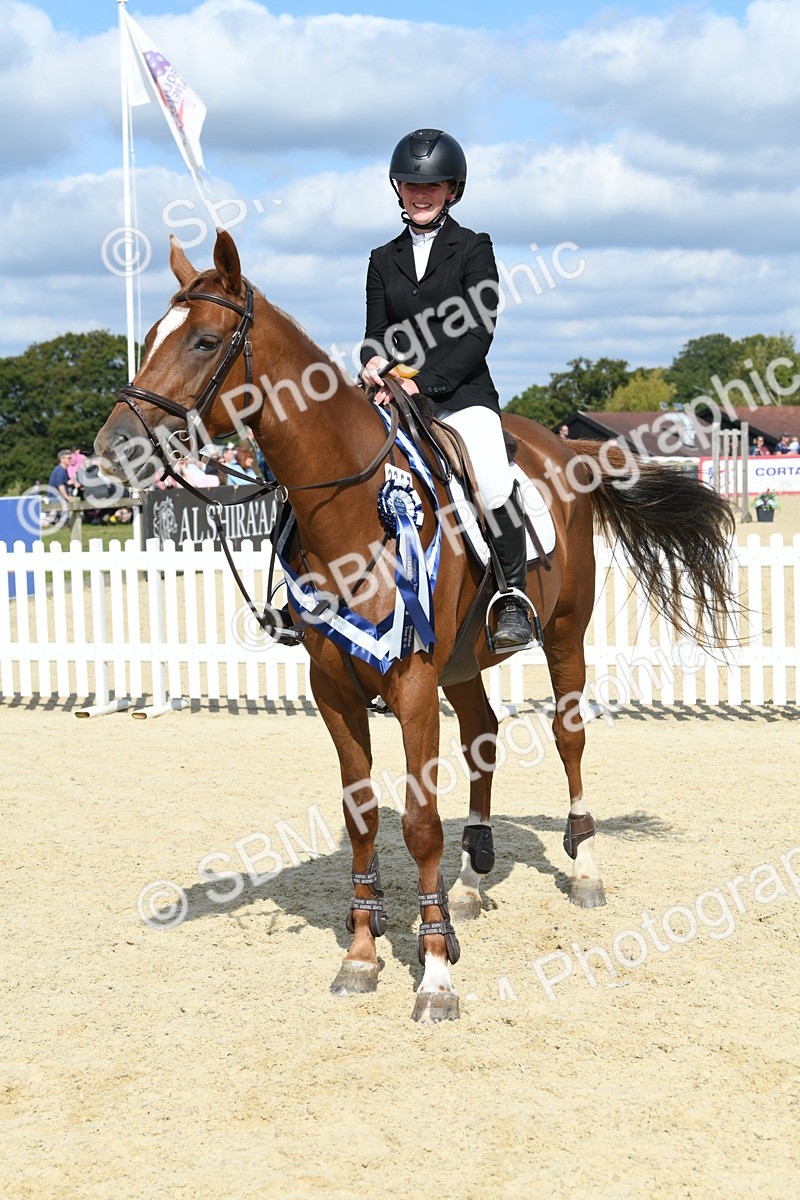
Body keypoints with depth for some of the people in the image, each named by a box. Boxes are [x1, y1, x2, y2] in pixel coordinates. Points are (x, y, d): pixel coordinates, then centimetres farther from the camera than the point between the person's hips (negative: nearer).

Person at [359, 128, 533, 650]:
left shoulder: (473, 248, 5)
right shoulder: (384, 260, 17)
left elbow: (479, 334, -5)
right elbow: (375, 333, 12)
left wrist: (423, 381, -16)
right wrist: (374, 362, -13)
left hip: (462, 394, -4)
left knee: (494, 484, -30)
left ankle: (514, 599, -13)